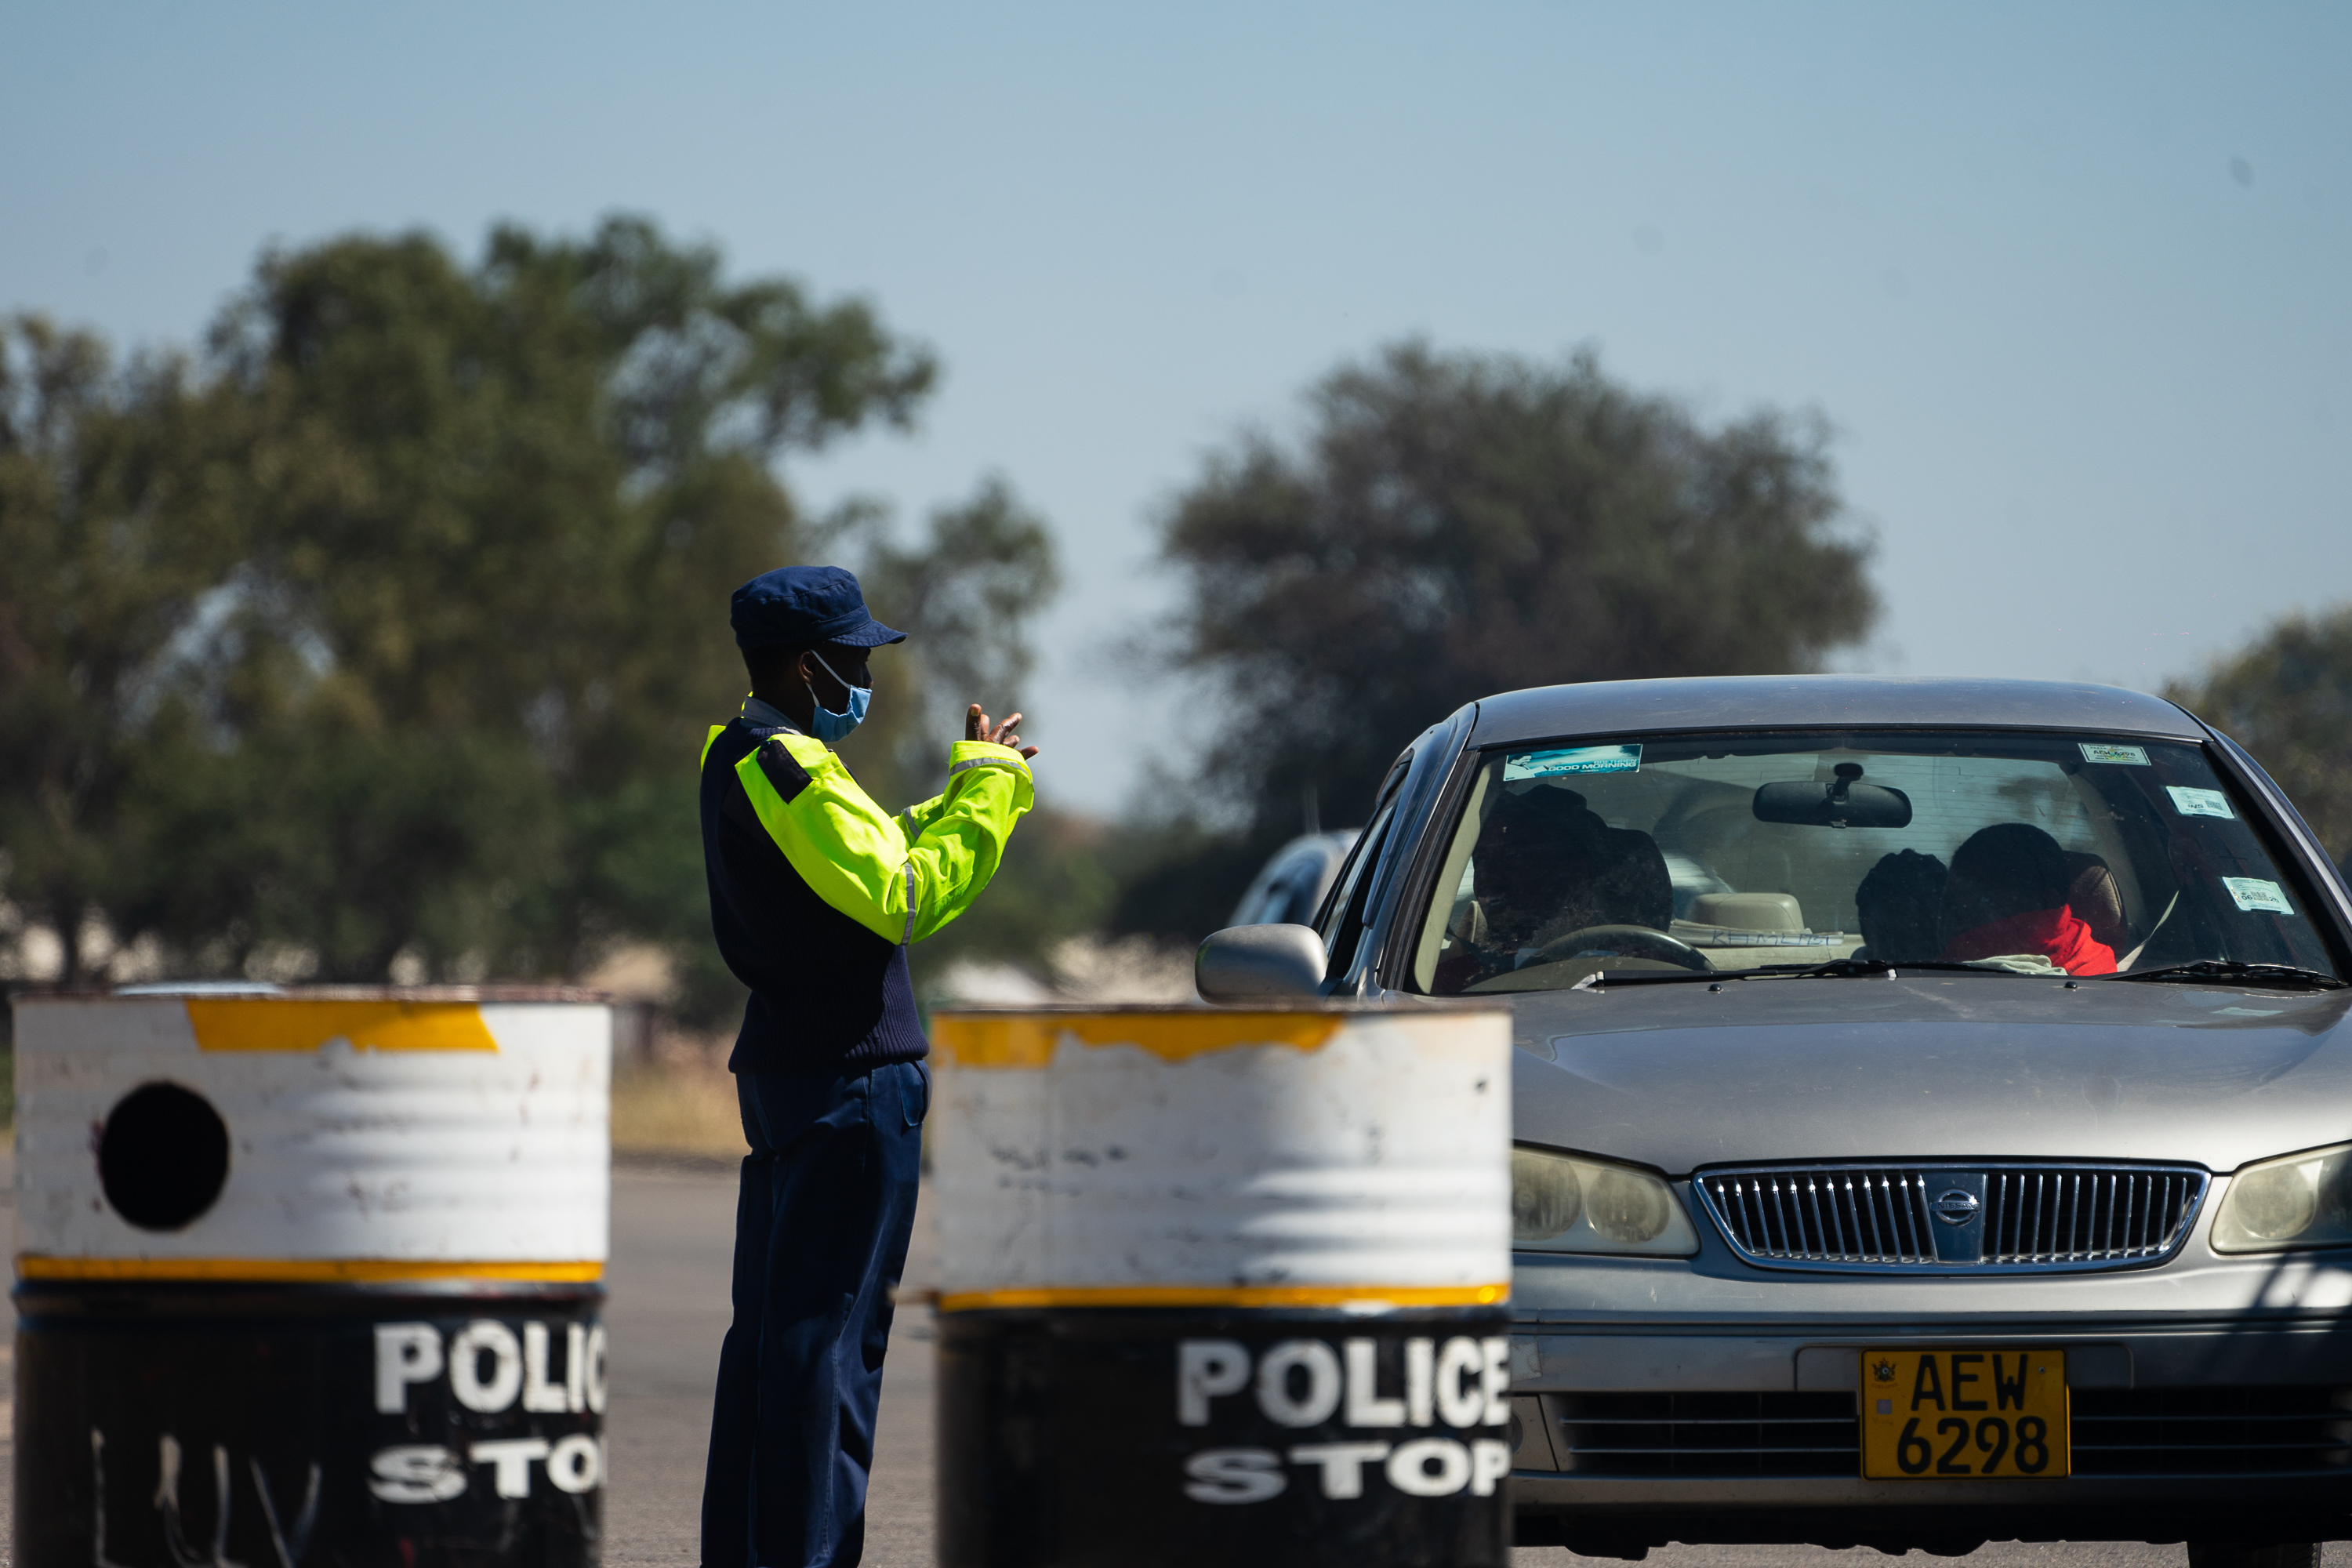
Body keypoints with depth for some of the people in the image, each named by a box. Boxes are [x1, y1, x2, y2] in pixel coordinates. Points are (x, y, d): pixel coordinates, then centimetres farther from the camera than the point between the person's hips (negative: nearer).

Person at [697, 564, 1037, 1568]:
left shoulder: (736, 762, 15)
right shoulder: (787, 768, -17)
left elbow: (871, 855, 21)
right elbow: (903, 899, -21)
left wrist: (969, 784, 16)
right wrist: (988, 790, -12)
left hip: (780, 1071, 10)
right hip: (848, 1080, -10)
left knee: (768, 1328, 12)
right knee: (829, 1333, -8)